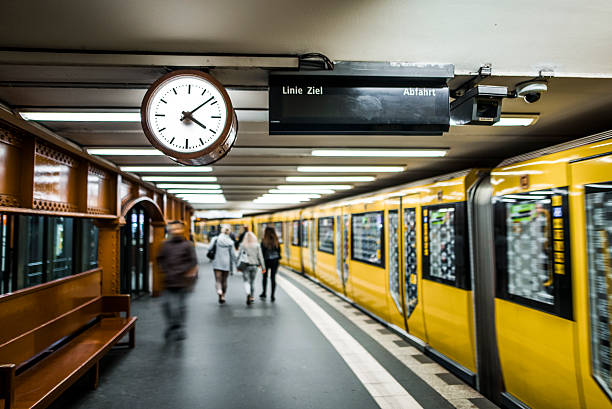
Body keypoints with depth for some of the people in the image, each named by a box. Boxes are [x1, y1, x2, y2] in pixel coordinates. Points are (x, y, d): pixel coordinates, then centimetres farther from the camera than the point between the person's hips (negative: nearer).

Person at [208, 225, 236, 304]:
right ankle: (223, 297, 18)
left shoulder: (215, 239, -4)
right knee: (224, 280, 13)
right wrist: (235, 263, 7)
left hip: (217, 263, -1)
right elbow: (233, 254, -3)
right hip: (226, 263, 1)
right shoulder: (230, 242, -3)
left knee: (218, 279, -1)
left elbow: (209, 248, -7)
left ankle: (219, 290, -29)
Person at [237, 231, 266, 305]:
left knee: (246, 281, 1)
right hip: (254, 265, 1)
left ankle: (248, 294, -25)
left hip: (245, 266, -1)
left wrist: (238, 266, 8)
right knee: (252, 281, 16)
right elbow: (260, 256, -2)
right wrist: (263, 267, 3)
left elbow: (239, 255, 0)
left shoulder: (242, 245, -3)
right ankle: (251, 297, 22)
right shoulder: (257, 245, -3)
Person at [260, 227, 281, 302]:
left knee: (265, 277, 17)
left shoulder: (264, 241, -11)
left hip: (266, 261, -2)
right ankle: (272, 296, 6)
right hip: (275, 261, 2)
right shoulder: (276, 241, -3)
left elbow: (262, 252, -11)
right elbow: (279, 251, 3)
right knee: (273, 278, 7)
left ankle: (264, 293, 20)